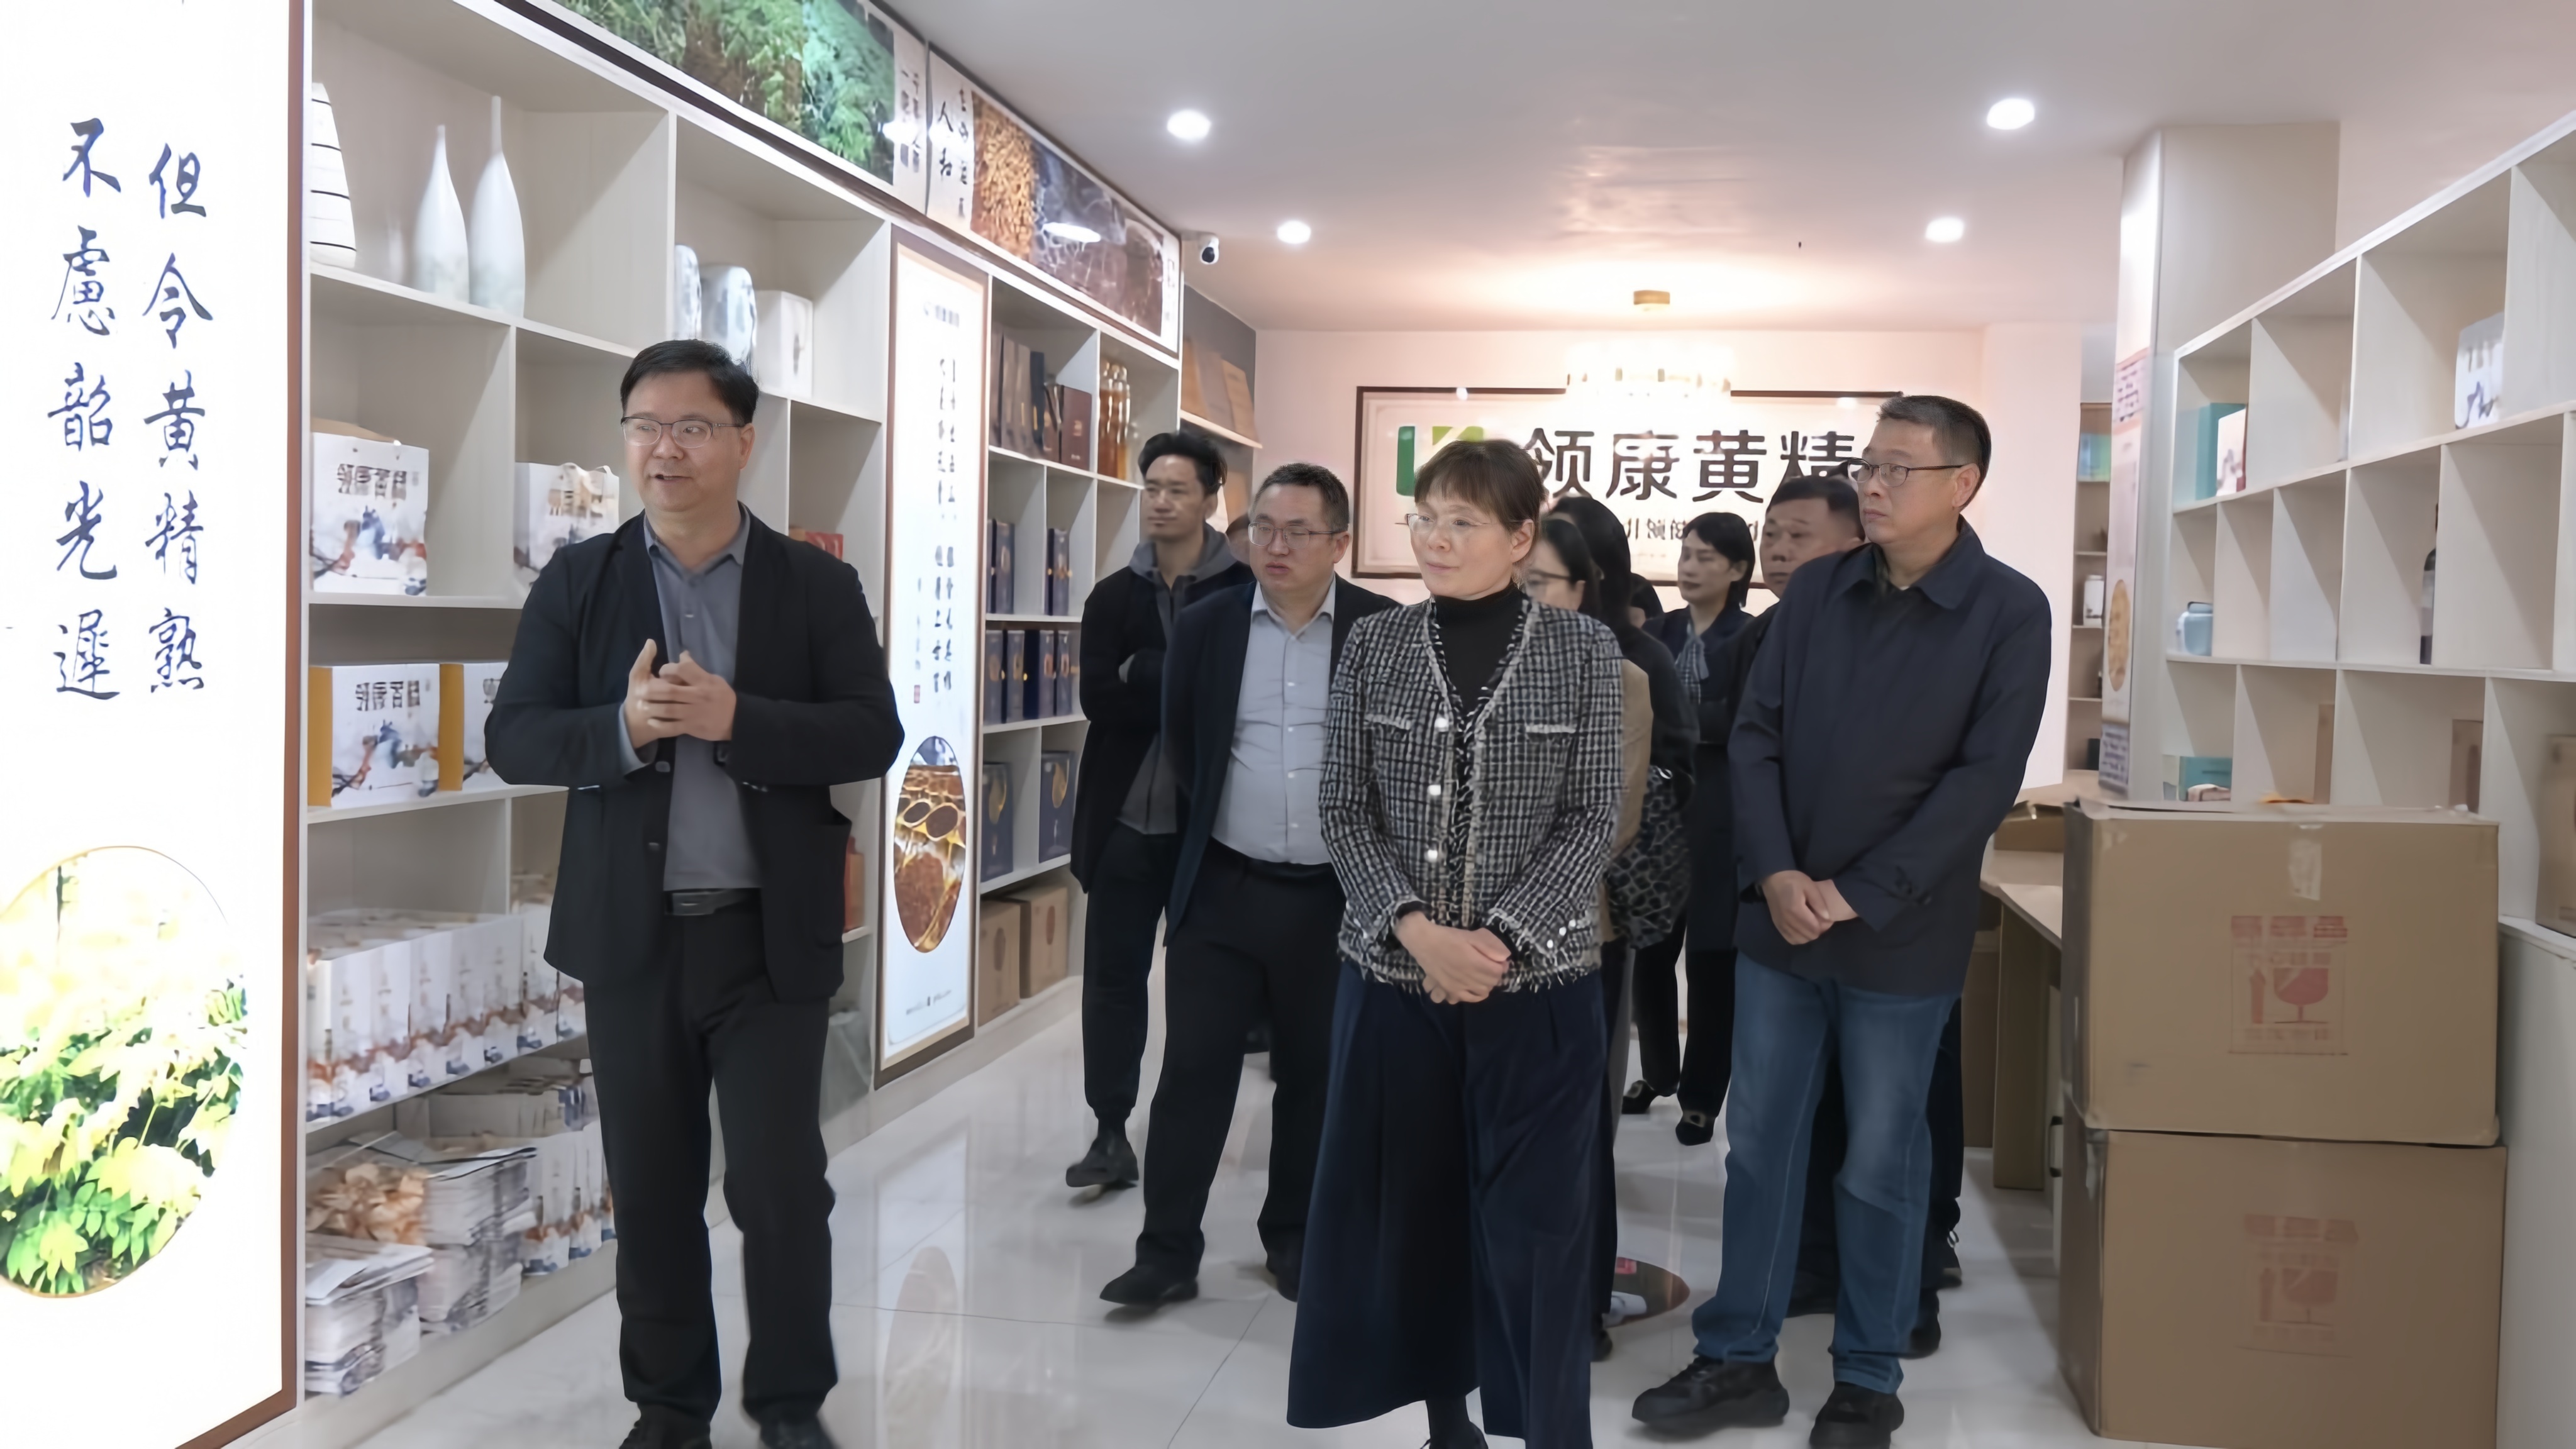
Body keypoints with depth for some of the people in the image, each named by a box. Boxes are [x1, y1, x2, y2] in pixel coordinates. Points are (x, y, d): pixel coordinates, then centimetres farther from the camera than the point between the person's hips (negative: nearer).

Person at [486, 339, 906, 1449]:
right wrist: (622, 727, -20)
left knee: (780, 1182, 3)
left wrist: (734, 719, -21)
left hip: (771, 936, -1)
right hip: (632, 935, 2)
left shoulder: (817, 585, 1)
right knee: (651, 1188, 12)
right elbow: (512, 738, 0)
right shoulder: (577, 582, 5)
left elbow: (872, 734, -7)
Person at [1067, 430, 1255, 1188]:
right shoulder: (1113, 596, 7)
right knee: (1112, 974, 4)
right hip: (1127, 817, 3)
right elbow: (1099, 699, -6)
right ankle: (1112, 1133, 12)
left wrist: (1147, 679, -16)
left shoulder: (1244, 592, -3)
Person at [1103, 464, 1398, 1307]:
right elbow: (1181, 748, 11)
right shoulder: (1205, 625, 1)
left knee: (1314, 1076, 11)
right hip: (1223, 889, 1)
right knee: (1193, 1069, 1)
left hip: (1335, 894, -1)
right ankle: (1168, 1248, 9)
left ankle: (1294, 1238, 26)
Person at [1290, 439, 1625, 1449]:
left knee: (1534, 1222, 3)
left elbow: (1592, 821, -4)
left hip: (1537, 980, -2)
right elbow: (1346, 814, 1)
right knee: (1411, 1209, 11)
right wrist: (1415, 929, -14)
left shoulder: (1583, 651, -3)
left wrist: (1502, 939, -15)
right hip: (1393, 973, 2)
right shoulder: (1374, 647, 2)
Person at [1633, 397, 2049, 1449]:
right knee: (1758, 1142, 10)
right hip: (1778, 918, 4)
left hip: (1902, 937, -3)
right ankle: (1739, 1360, 23)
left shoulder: (2009, 612, -7)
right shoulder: (1816, 591, 4)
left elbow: (1983, 779, -12)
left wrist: (1861, 896, -16)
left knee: (1881, 1163, 8)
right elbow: (1754, 736, 2)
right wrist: (1775, 871, -12)